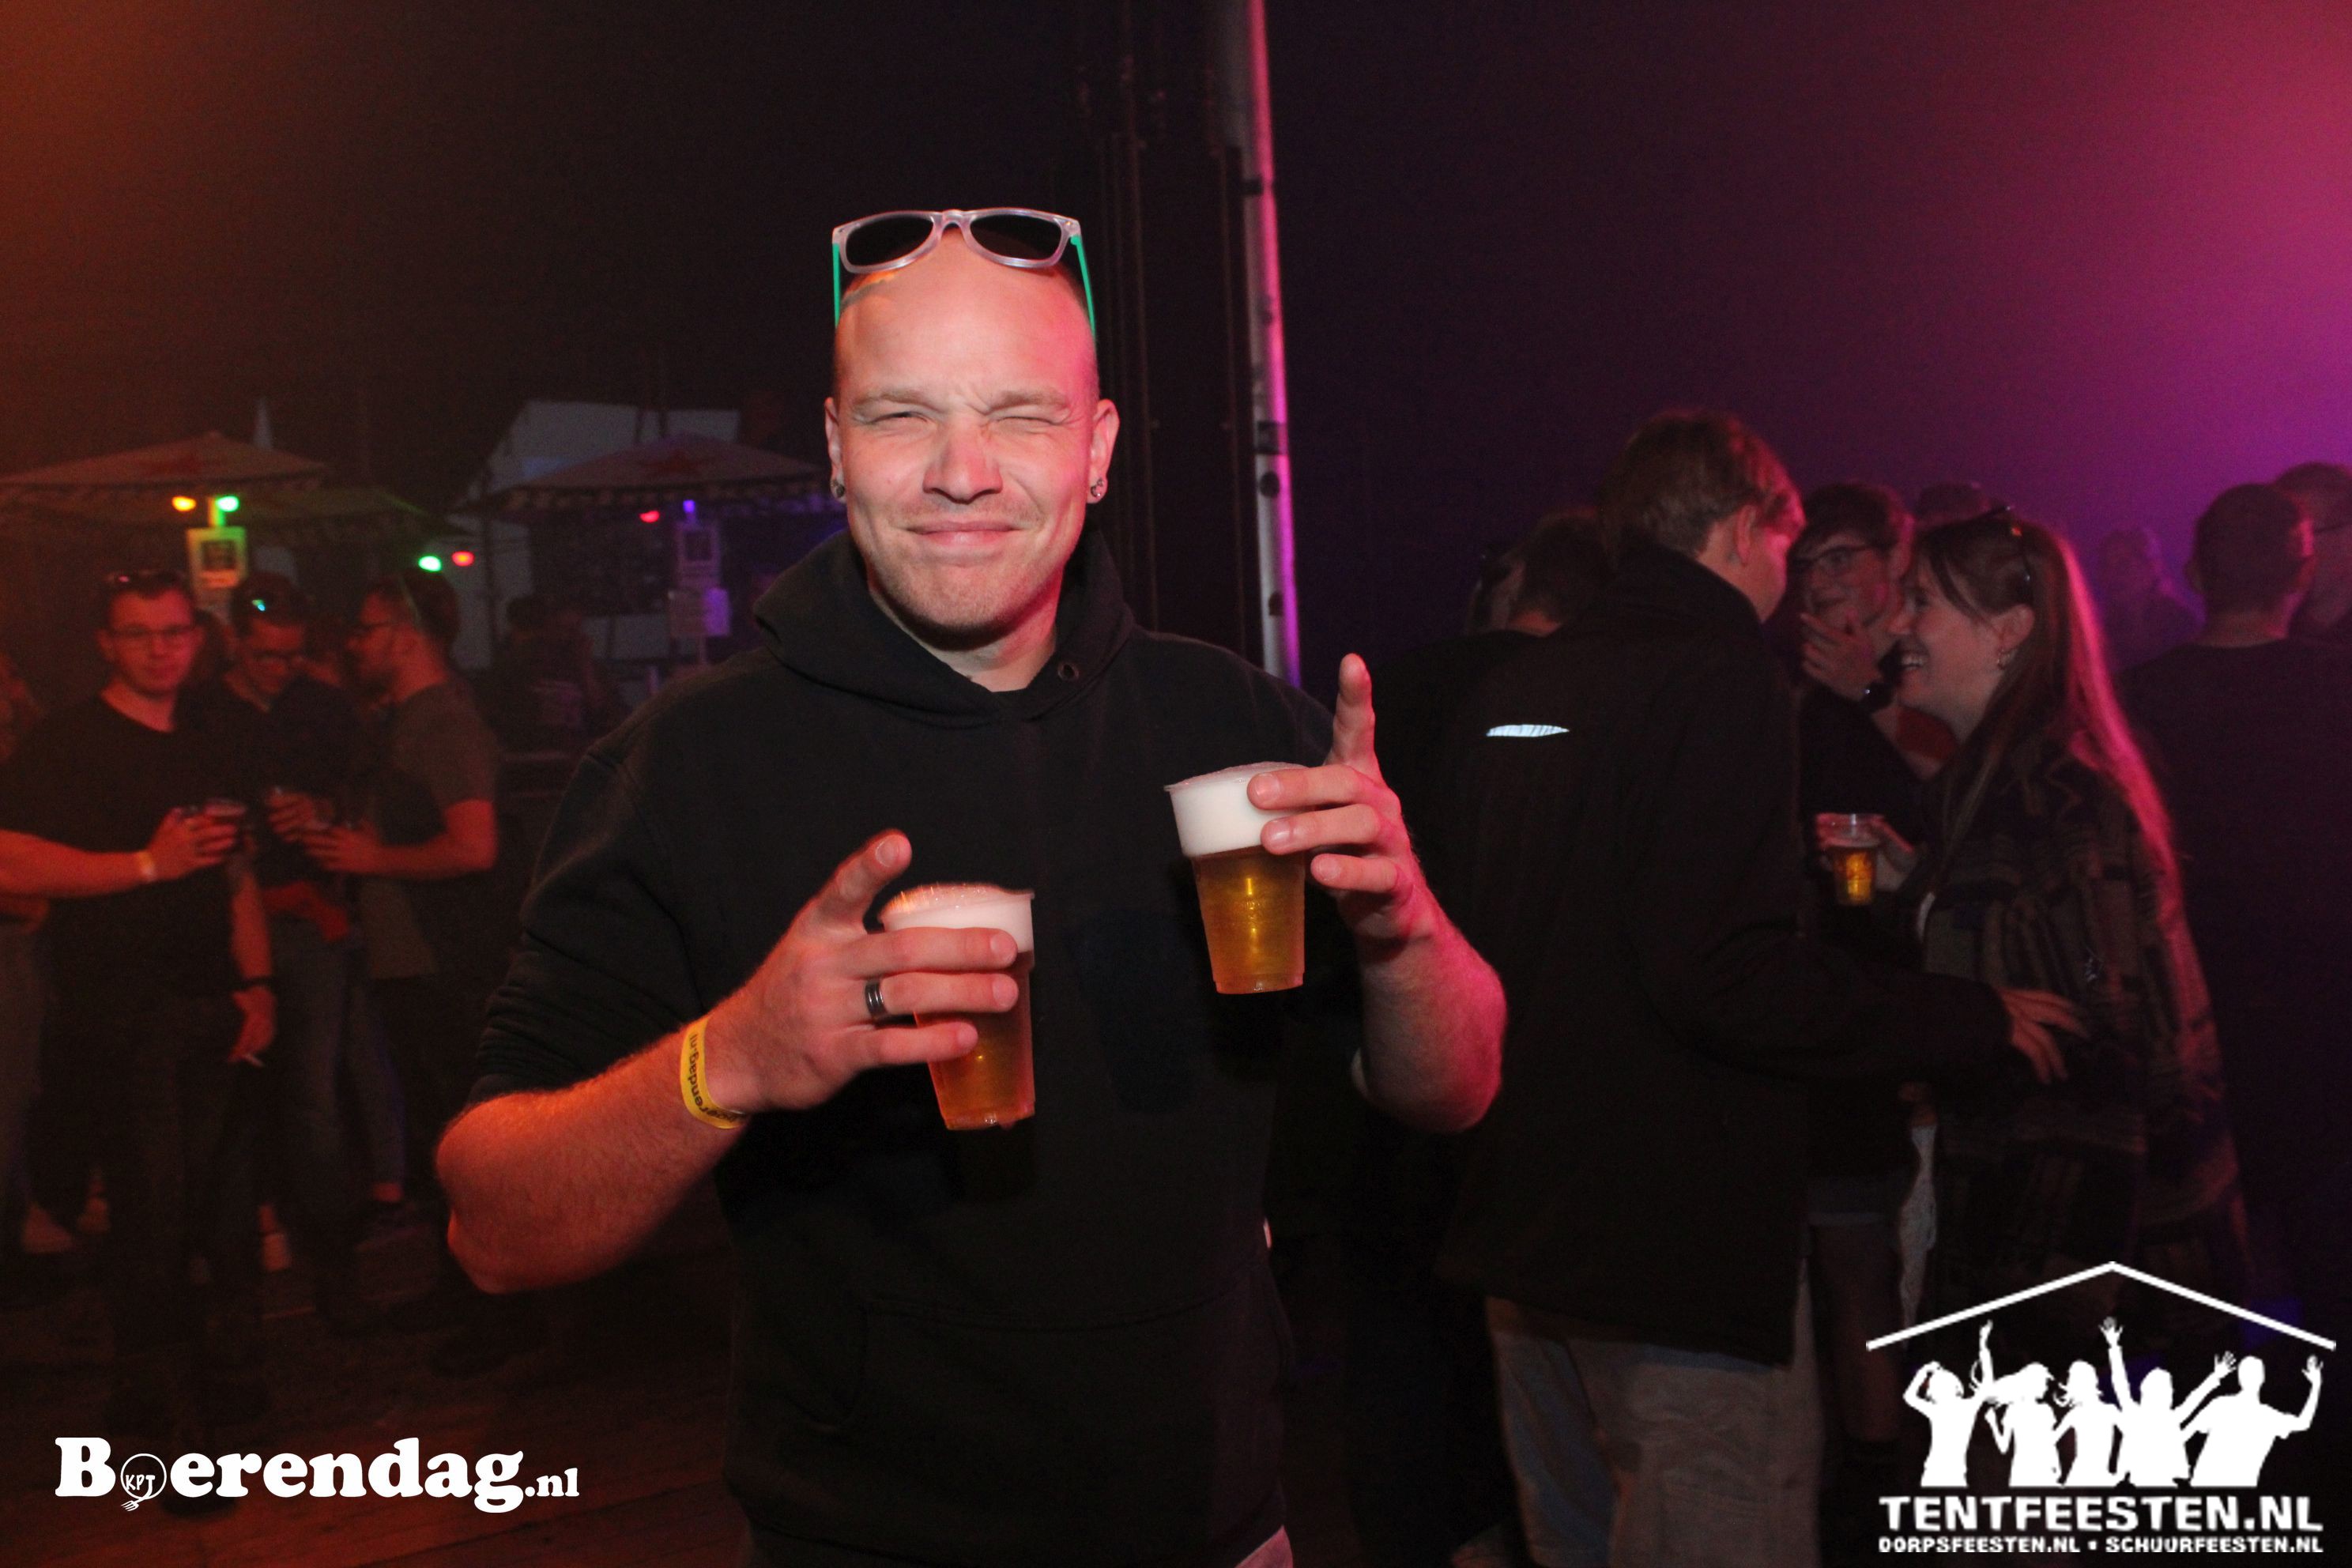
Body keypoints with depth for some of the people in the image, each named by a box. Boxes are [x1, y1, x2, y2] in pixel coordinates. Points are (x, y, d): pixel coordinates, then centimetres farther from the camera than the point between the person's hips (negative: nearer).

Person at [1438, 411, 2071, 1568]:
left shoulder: (1511, 693, 9)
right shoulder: (1718, 679, -14)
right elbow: (1724, 976, -24)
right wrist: (1970, 1021, -12)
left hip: (1524, 1212, 8)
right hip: (1679, 1245, -8)